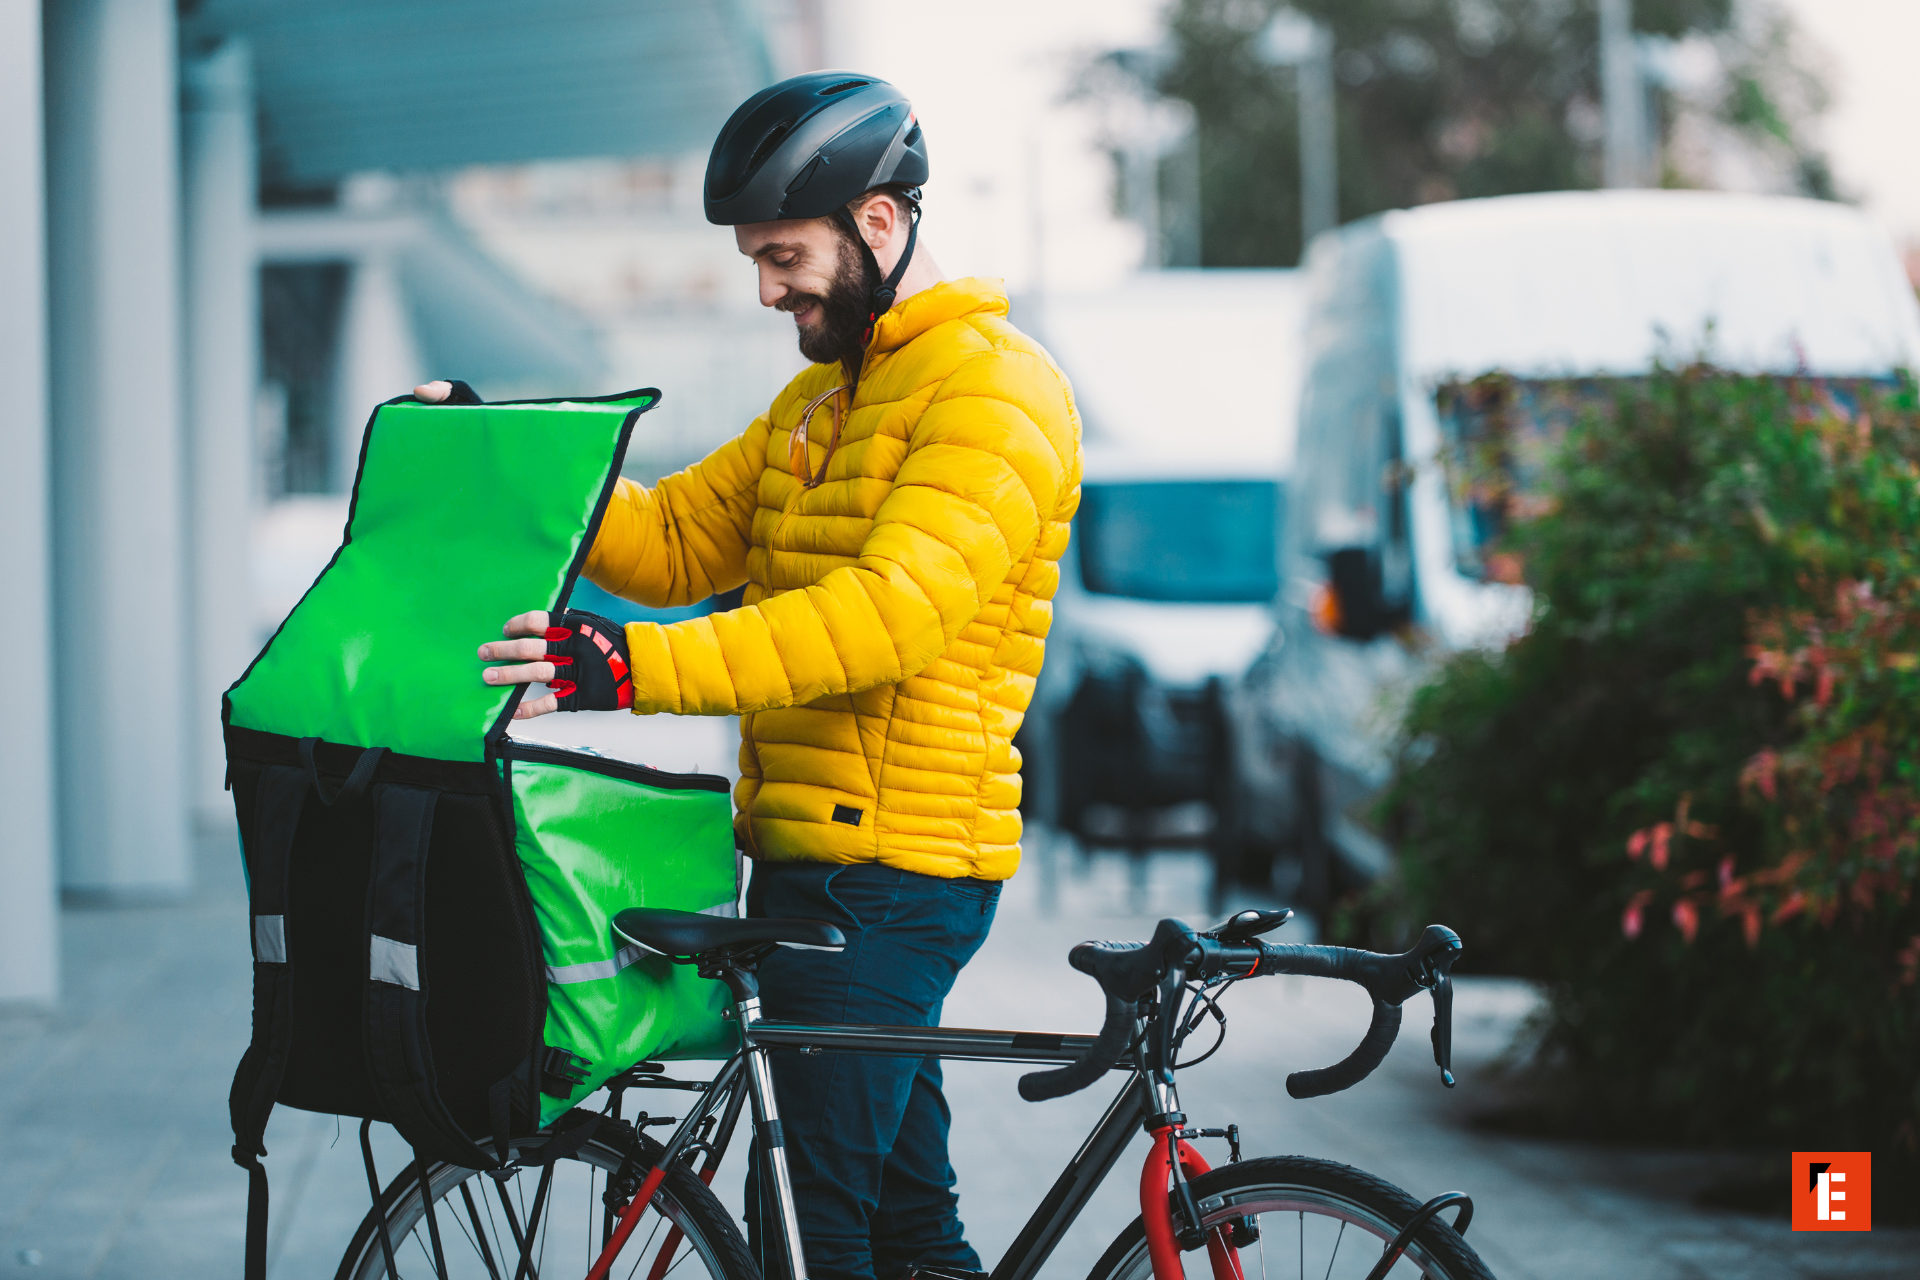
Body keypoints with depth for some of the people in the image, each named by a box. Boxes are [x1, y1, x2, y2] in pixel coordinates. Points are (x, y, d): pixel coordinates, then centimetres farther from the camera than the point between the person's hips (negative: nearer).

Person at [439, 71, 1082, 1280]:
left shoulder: (995, 388, -13)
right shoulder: (823, 393, 19)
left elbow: (887, 616, -26)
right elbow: (676, 540, 14)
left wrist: (638, 667, -34)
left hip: (890, 870, -10)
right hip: (813, 855, 10)